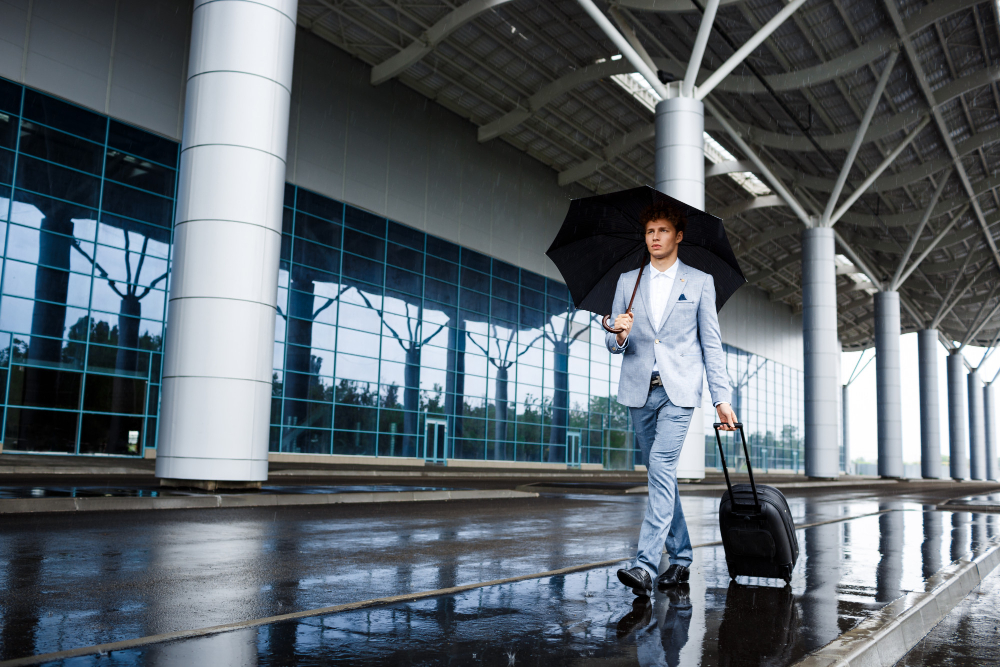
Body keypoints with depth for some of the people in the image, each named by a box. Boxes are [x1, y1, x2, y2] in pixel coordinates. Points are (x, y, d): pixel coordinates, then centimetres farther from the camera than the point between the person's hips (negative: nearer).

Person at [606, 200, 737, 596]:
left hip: (679, 389, -3)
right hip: (639, 390, 3)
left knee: (662, 467, -17)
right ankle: (681, 557, 21)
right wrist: (619, 336, -13)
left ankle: (645, 564, -20)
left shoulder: (700, 282, 7)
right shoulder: (627, 282, 13)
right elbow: (613, 344, 11)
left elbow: (712, 344, 6)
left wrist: (721, 398, -1)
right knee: (660, 474, 8)